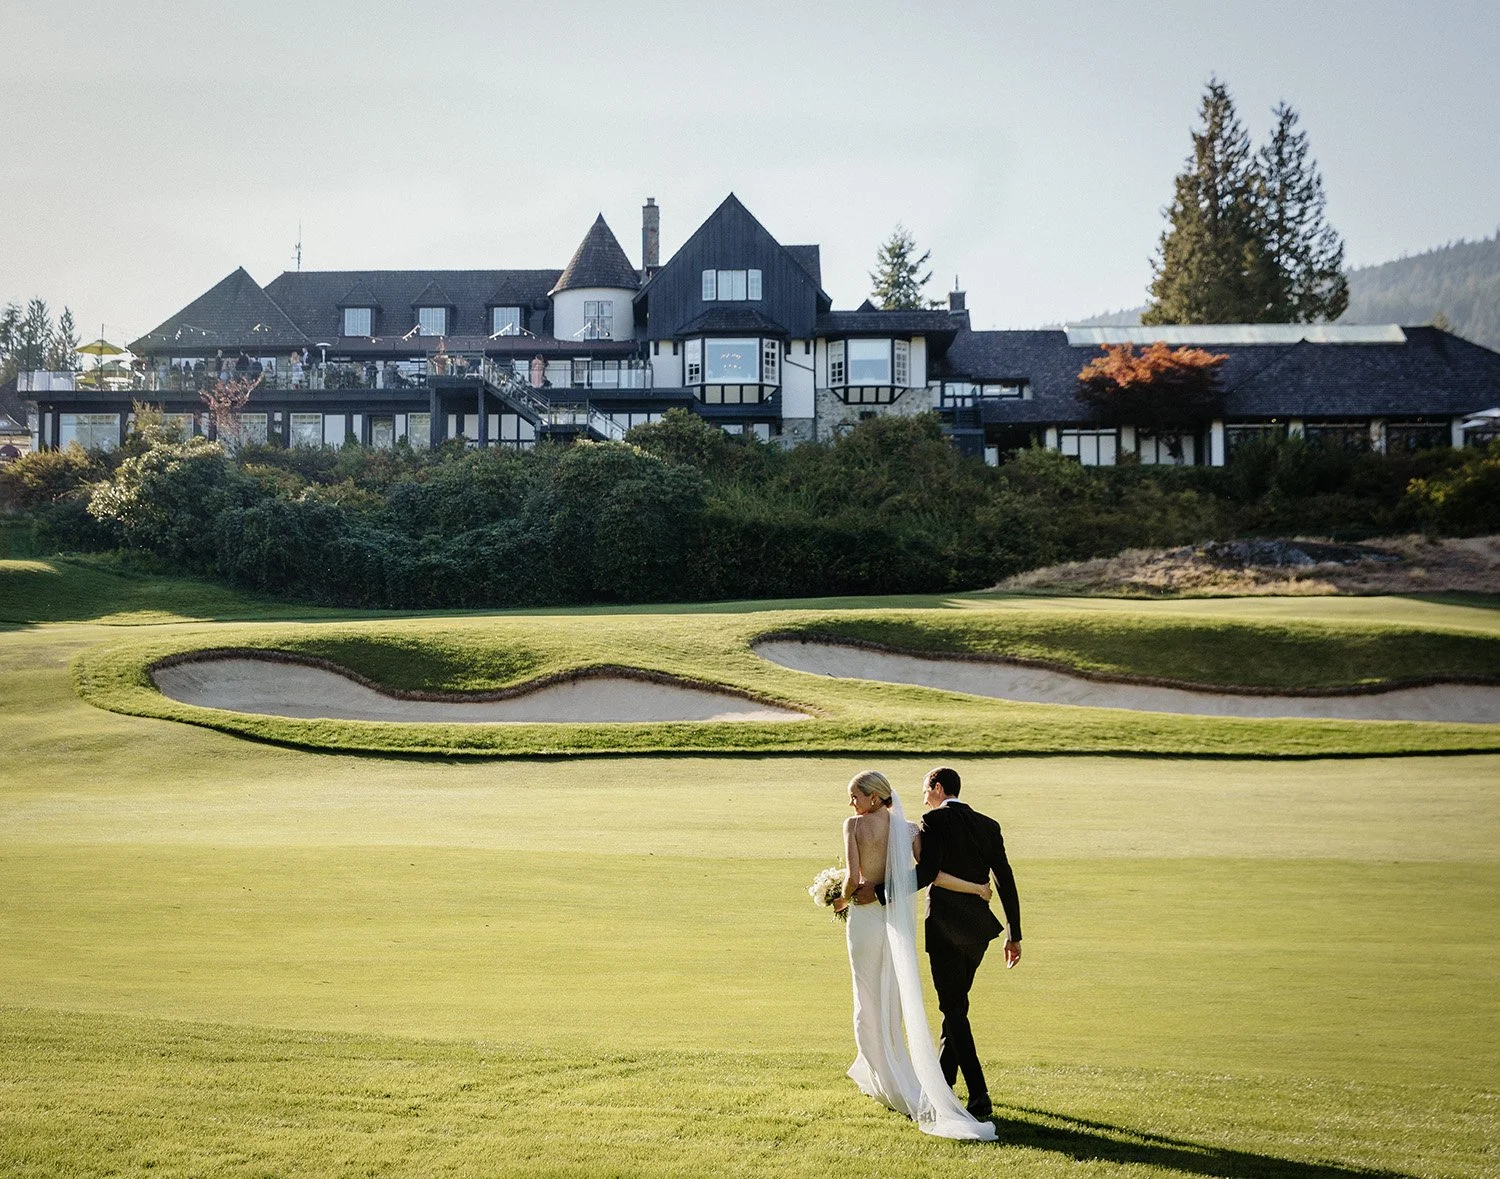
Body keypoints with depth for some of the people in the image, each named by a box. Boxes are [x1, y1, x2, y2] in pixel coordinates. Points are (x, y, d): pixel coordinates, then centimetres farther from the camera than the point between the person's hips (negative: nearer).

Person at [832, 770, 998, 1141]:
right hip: (899, 918, 4)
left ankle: (894, 1085, 9)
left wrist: (843, 899, 3)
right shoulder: (907, 829, -1)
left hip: (866, 916, -4)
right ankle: (871, 1072, 31)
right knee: (891, 997, 17)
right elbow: (932, 875, -9)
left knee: (869, 999, 9)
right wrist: (976, 887, 2)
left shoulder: (854, 825, -11)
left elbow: (853, 878, -17)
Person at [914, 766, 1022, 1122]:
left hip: (945, 928, -6)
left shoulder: (935, 821, -8)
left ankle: (979, 1096, -10)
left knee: (954, 1009, -3)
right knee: (955, 1003, 21)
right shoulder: (988, 825, 10)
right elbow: (1006, 881, 8)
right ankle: (942, 1079, 34)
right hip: (978, 928, 6)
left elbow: (927, 872, -21)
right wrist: (1014, 935, 12)